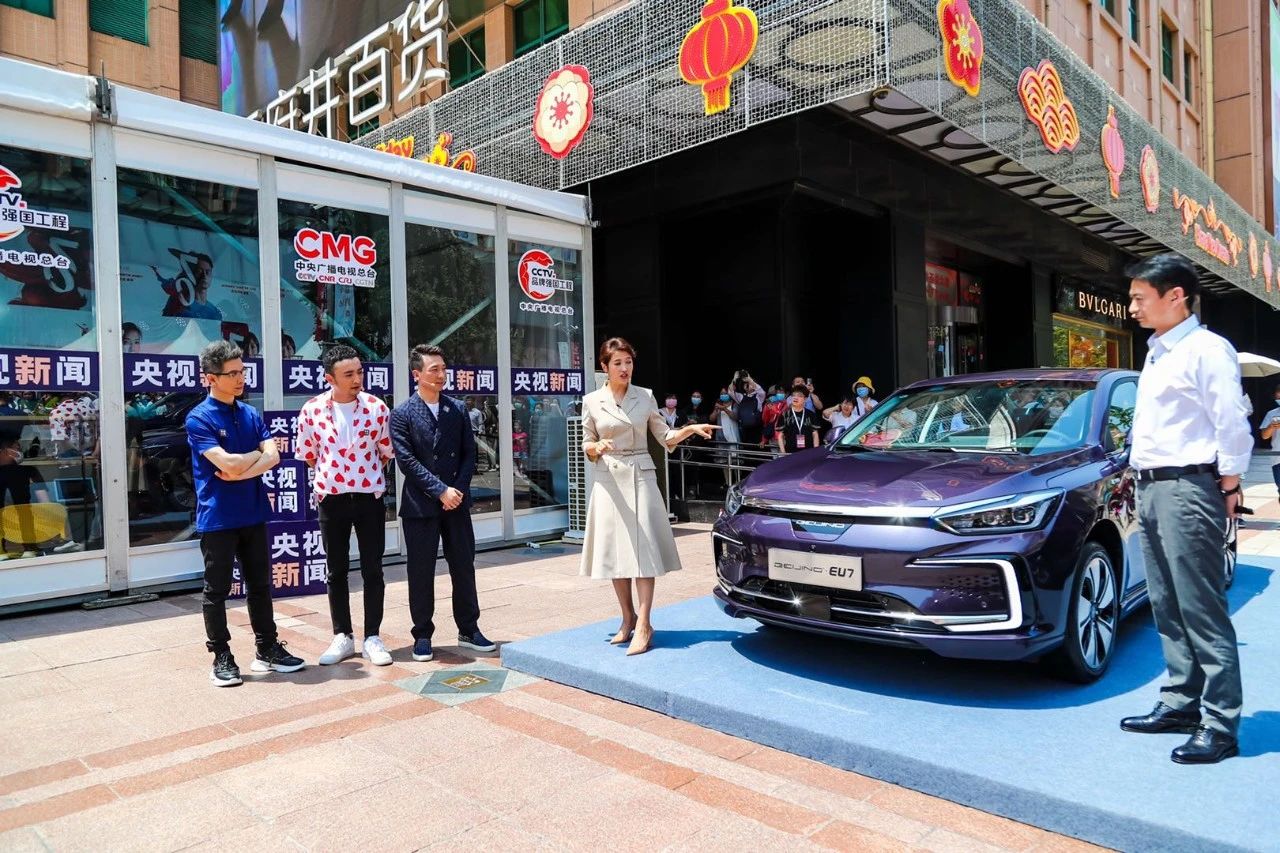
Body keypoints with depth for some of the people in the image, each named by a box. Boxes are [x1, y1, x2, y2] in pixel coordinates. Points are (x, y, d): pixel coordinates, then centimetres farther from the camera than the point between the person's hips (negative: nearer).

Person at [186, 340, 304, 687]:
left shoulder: (251, 414, 8)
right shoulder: (199, 418, -10)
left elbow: (273, 456, -2)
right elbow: (228, 463, -20)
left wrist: (241, 473, -16)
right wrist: (257, 454, -3)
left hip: (254, 514, 6)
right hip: (217, 518, -5)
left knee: (260, 584, 13)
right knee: (217, 590, 6)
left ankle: (268, 649, 24)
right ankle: (222, 657, 18)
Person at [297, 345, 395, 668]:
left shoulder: (376, 407, -7)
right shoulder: (311, 410, -5)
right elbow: (309, 454, 8)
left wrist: (364, 472, 10)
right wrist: (333, 474, 10)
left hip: (369, 496, -1)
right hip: (331, 497, 1)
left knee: (372, 570, 4)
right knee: (336, 570, 10)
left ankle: (372, 638, 14)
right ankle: (342, 637, 22)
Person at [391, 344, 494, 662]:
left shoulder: (457, 409, 8)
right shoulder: (402, 414, -3)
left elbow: (469, 454, 7)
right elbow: (406, 460, -10)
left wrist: (459, 489, -7)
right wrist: (440, 490, -15)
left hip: (457, 502, 4)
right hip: (420, 505, -3)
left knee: (463, 567, 9)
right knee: (421, 572, 5)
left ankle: (468, 630, 23)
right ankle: (422, 635, 18)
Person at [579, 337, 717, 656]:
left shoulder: (645, 396, 4)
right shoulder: (592, 401, 3)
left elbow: (665, 436, 8)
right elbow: (586, 447, 7)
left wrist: (691, 429, -8)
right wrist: (597, 447, -15)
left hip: (641, 477, -1)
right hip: (609, 479, 1)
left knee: (643, 549, -8)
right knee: (614, 552, 5)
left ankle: (643, 625, -8)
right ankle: (628, 619, 19)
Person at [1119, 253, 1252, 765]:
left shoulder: (1206, 349, -9)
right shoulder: (1158, 354, 17)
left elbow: (1233, 425, -12)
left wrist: (1228, 486, -9)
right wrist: (1142, 480, 14)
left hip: (1188, 488, -9)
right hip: (1151, 489, 9)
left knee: (1202, 610, -5)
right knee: (1167, 607, 14)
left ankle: (1220, 724, 2)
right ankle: (1181, 703, 24)